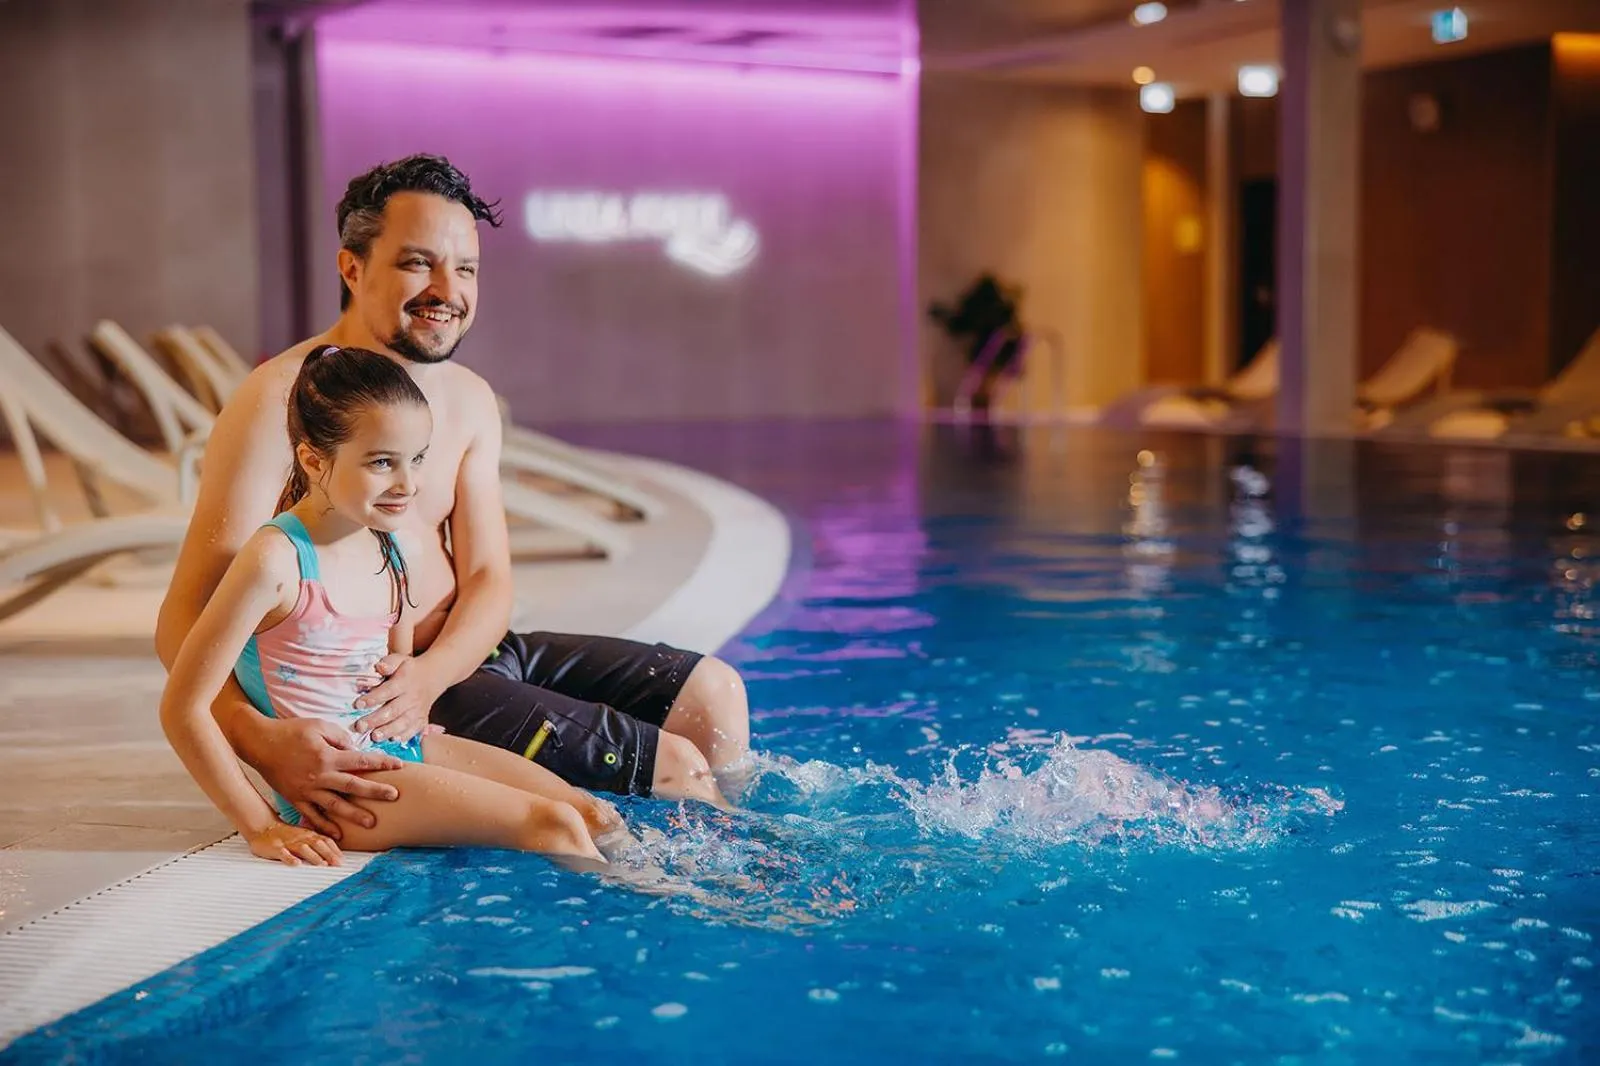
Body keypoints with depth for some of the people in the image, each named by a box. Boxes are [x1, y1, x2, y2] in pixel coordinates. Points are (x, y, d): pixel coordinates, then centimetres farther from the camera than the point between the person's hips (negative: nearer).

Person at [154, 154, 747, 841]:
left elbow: (488, 582, 1)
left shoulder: (470, 401, 7)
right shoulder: (280, 404, -16)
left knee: (713, 695, 10)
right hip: (374, 708, -8)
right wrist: (264, 742, -41)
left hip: (459, 657, 8)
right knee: (677, 765, -13)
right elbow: (185, 623, -21)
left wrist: (430, 673, -23)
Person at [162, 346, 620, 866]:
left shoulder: (394, 545, 4)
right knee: (552, 828, -16)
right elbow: (183, 707, -18)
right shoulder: (276, 560, -19)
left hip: (397, 746, 8)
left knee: (588, 816, 3)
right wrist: (261, 826, -17)